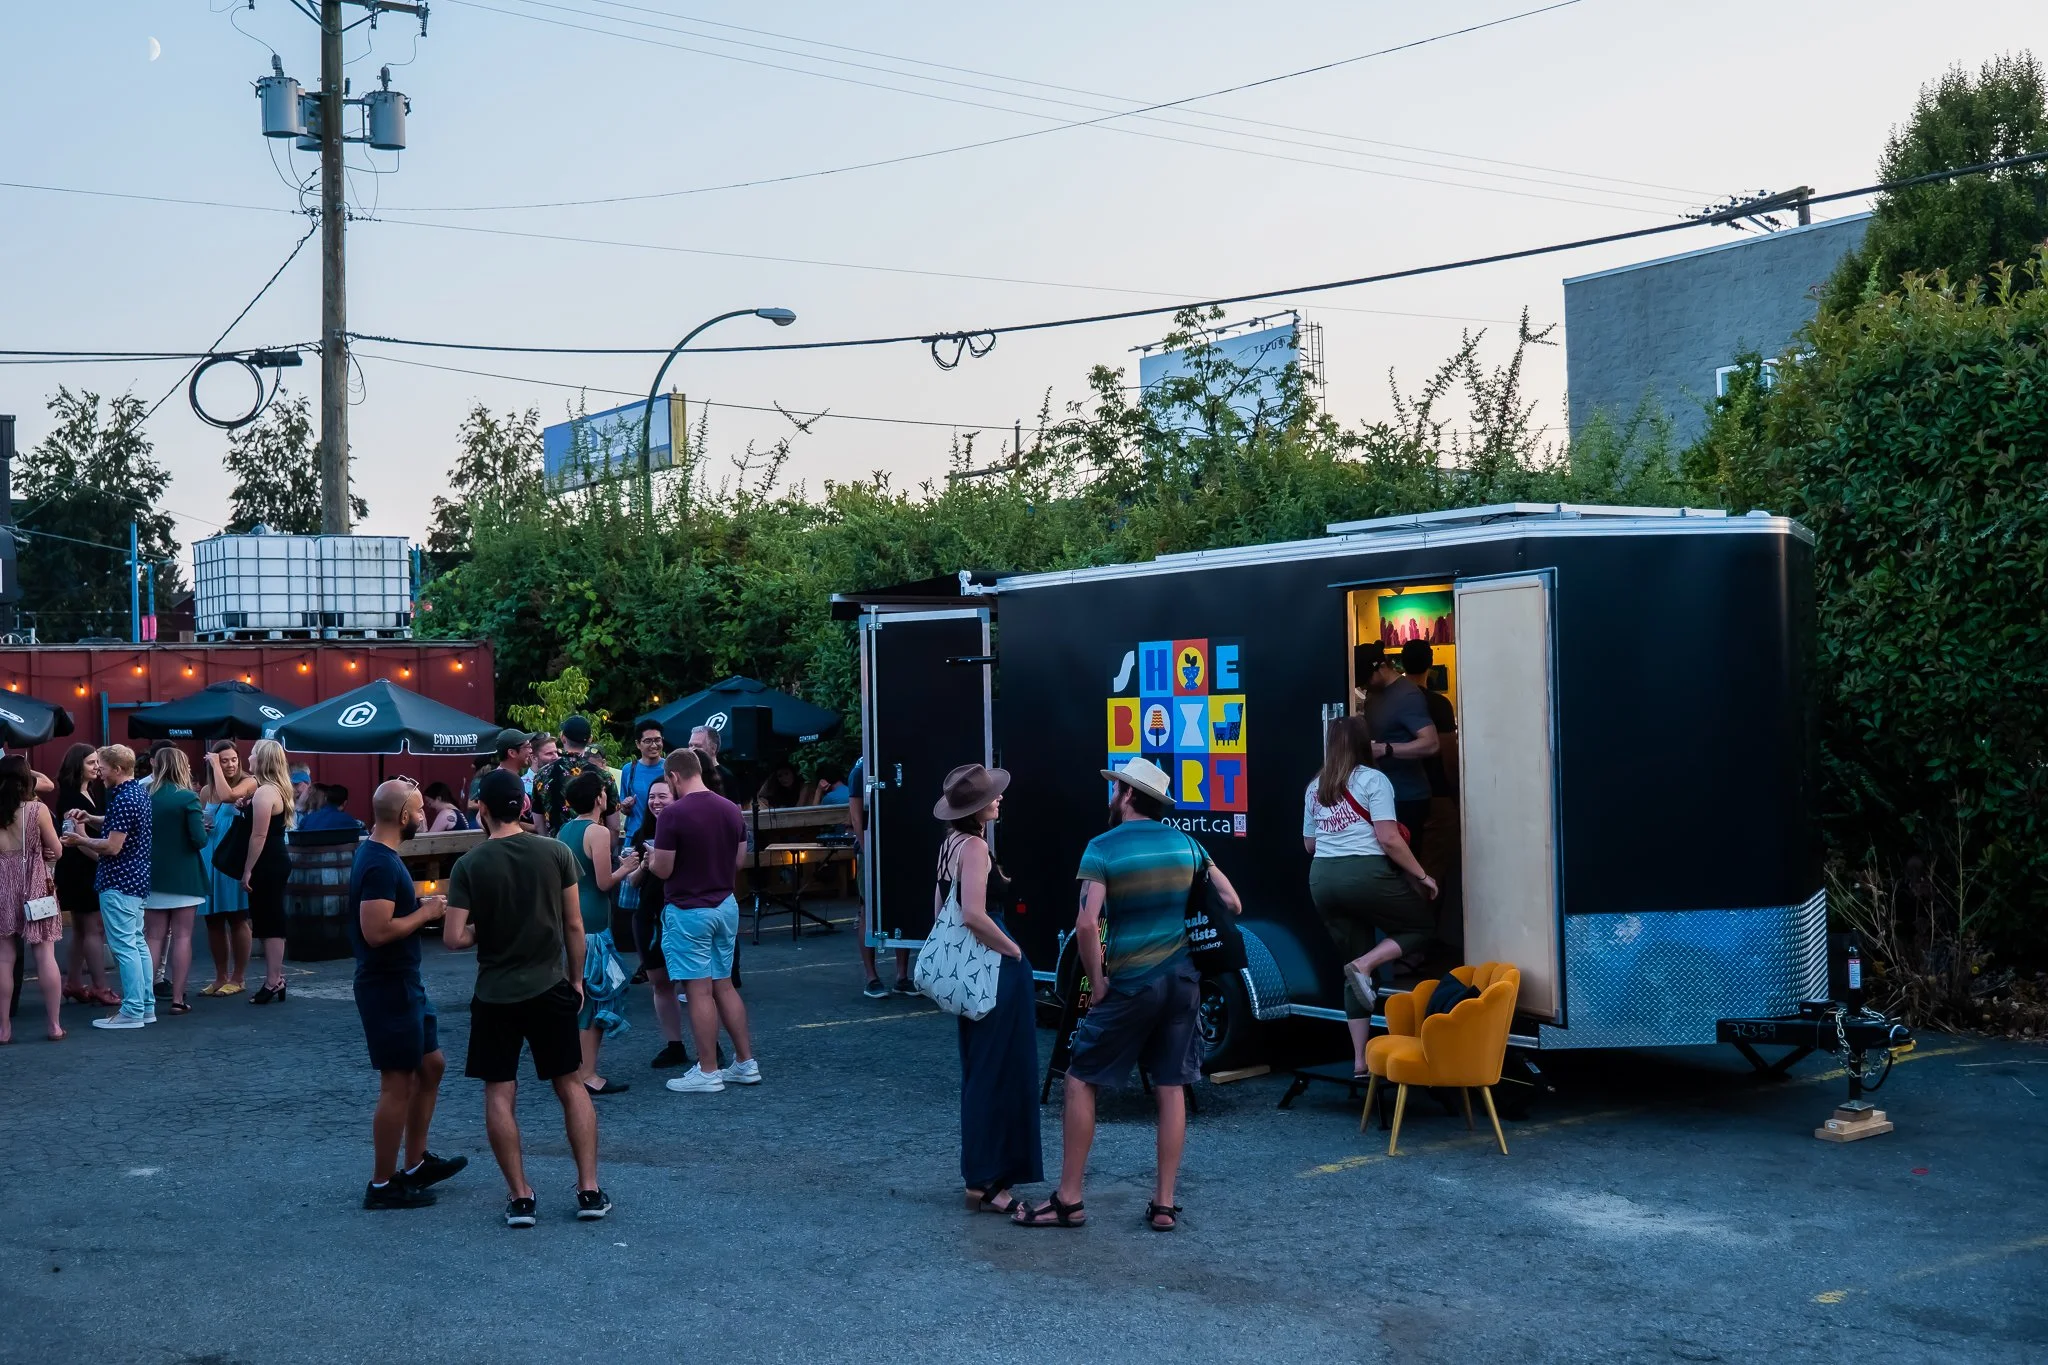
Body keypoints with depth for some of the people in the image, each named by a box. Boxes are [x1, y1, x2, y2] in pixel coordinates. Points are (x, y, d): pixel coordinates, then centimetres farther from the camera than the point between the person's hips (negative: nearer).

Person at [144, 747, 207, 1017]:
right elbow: (200, 840, -16)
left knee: (154, 937, 10)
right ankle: (177, 999, 3)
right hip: (183, 876, -3)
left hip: (152, 876, 3)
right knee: (182, 937, 3)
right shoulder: (188, 798, -12)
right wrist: (203, 825, 4)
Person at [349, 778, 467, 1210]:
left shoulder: (378, 854, 11)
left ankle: (416, 1163, 28)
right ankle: (383, 1185, 8)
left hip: (403, 982, 11)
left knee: (431, 1066, 18)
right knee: (398, 1084, -2)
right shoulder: (381, 865, -22)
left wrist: (423, 906, 7)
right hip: (387, 986, -11)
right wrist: (425, 913, -17)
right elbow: (377, 931, -29)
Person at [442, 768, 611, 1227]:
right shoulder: (556, 853, -5)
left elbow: (454, 938, -13)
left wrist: (486, 930, 8)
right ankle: (589, 1190, 10)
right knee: (571, 1085, 12)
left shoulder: (468, 866, -9)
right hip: (550, 987, 2)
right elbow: (573, 925, 0)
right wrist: (576, 978, 12)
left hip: (495, 995, -1)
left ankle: (521, 1198, 8)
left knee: (499, 1094, 8)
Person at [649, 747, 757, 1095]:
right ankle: (746, 1063, 17)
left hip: (688, 911, -6)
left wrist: (651, 858, 8)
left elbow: (663, 870, -14)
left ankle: (707, 1073, 4)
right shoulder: (731, 810, 2)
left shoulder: (673, 815, -17)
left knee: (700, 991, -1)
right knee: (724, 985, 15)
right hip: (726, 906, 6)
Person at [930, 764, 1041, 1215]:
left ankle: (983, 1174, 26)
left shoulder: (951, 844, 10)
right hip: (995, 971, -10)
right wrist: (1015, 951, -16)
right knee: (998, 1073, -3)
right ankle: (986, 1182, 2)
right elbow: (975, 915, -28)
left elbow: (940, 908, 17)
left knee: (980, 1072, 17)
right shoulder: (975, 846, -18)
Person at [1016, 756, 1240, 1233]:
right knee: (1172, 1087, 9)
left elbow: (1087, 926, -19)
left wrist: (1097, 980, -8)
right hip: (1182, 978, 5)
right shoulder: (1185, 843, 6)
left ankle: (1068, 1200, 7)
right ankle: (1164, 1204, 11)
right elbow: (1231, 903, 8)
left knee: (1080, 1082, 6)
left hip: (1131, 984, -5)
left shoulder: (1103, 849, -9)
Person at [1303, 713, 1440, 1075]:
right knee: (1422, 924, 16)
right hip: (1364, 873, -6)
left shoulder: (1315, 787, 16)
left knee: (1354, 971, 12)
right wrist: (1422, 875, 1)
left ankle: (1360, 1060, 9)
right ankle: (1364, 964, -8)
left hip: (1321, 878, 6)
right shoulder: (1373, 780, -2)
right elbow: (1389, 840, -10)